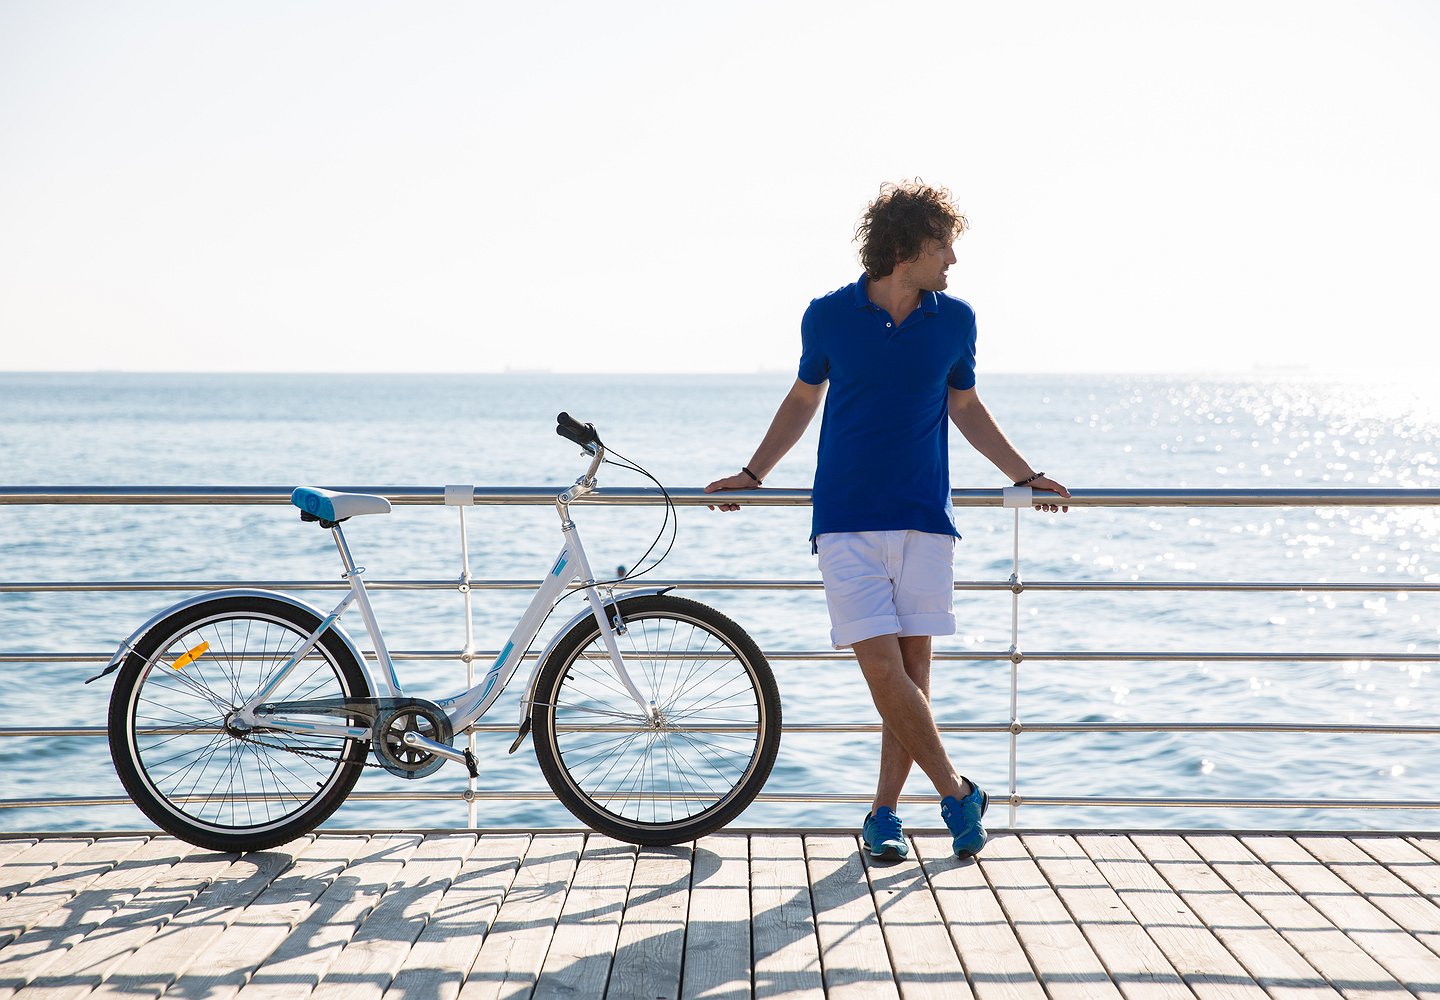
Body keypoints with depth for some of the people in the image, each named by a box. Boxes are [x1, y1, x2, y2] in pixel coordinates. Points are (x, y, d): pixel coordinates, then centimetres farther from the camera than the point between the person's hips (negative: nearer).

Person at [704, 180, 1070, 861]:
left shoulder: (955, 320, 4)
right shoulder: (828, 317, -1)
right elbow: (803, 399, 15)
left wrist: (1024, 476, 18)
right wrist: (752, 474, 12)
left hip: (924, 522, 2)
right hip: (846, 522, -2)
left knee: (912, 671, 2)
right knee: (882, 668, -9)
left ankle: (884, 812, 16)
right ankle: (956, 792, 8)